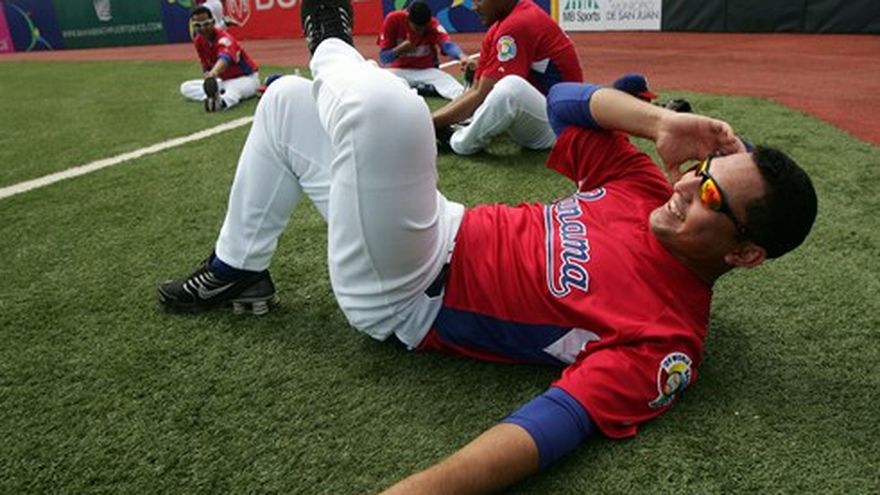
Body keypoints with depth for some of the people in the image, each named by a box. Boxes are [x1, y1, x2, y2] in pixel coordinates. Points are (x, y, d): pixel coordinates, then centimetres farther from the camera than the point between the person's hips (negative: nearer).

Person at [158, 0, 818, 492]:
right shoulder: (652, 193, -1)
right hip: (442, 236, 8)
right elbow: (563, 101, 2)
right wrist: (661, 121, -14)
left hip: (402, 300, -7)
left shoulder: (665, 338, -23)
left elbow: (553, 426, -36)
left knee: (382, 101, -29)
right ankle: (238, 273, 24)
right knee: (286, 99, 17)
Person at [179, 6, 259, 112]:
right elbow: (206, 67, 4)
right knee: (185, 88, -6)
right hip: (225, 80, 8)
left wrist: (213, 74, -70)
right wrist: (208, 77, -21)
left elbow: (225, 59, -48)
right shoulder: (198, 41, -3)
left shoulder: (224, 38, -26)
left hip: (247, 78, -8)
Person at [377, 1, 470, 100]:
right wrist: (400, 49, -33)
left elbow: (448, 44, -37)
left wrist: (462, 56, -59)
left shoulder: (432, 24, -17)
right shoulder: (393, 20, -16)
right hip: (399, 71, 4)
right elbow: (383, 58, -12)